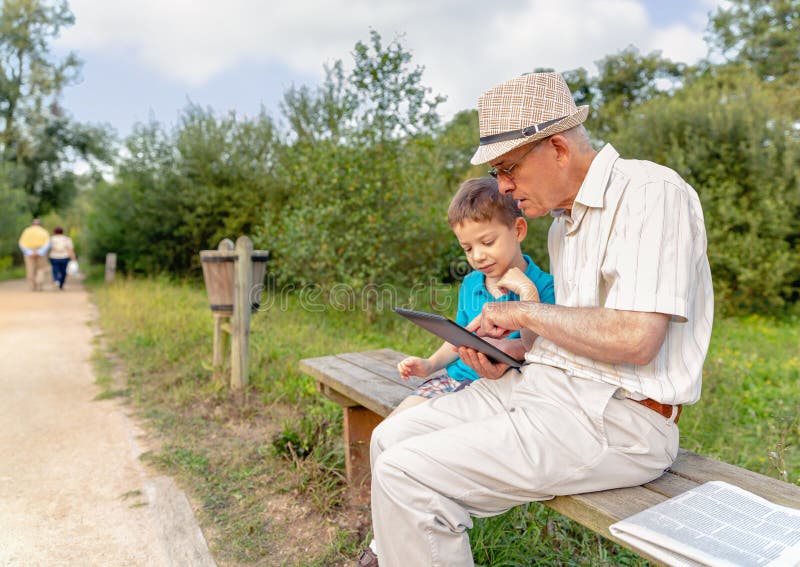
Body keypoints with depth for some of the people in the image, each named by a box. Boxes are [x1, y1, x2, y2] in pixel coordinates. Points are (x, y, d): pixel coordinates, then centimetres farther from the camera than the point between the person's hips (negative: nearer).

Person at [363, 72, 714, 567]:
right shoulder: (563, 221, 15)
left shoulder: (651, 192, -13)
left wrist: (523, 313, -12)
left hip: (615, 418, -9)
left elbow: (635, 337, -24)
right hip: (545, 381, 9)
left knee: (405, 475, -19)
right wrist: (506, 360, 3)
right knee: (390, 439, 5)